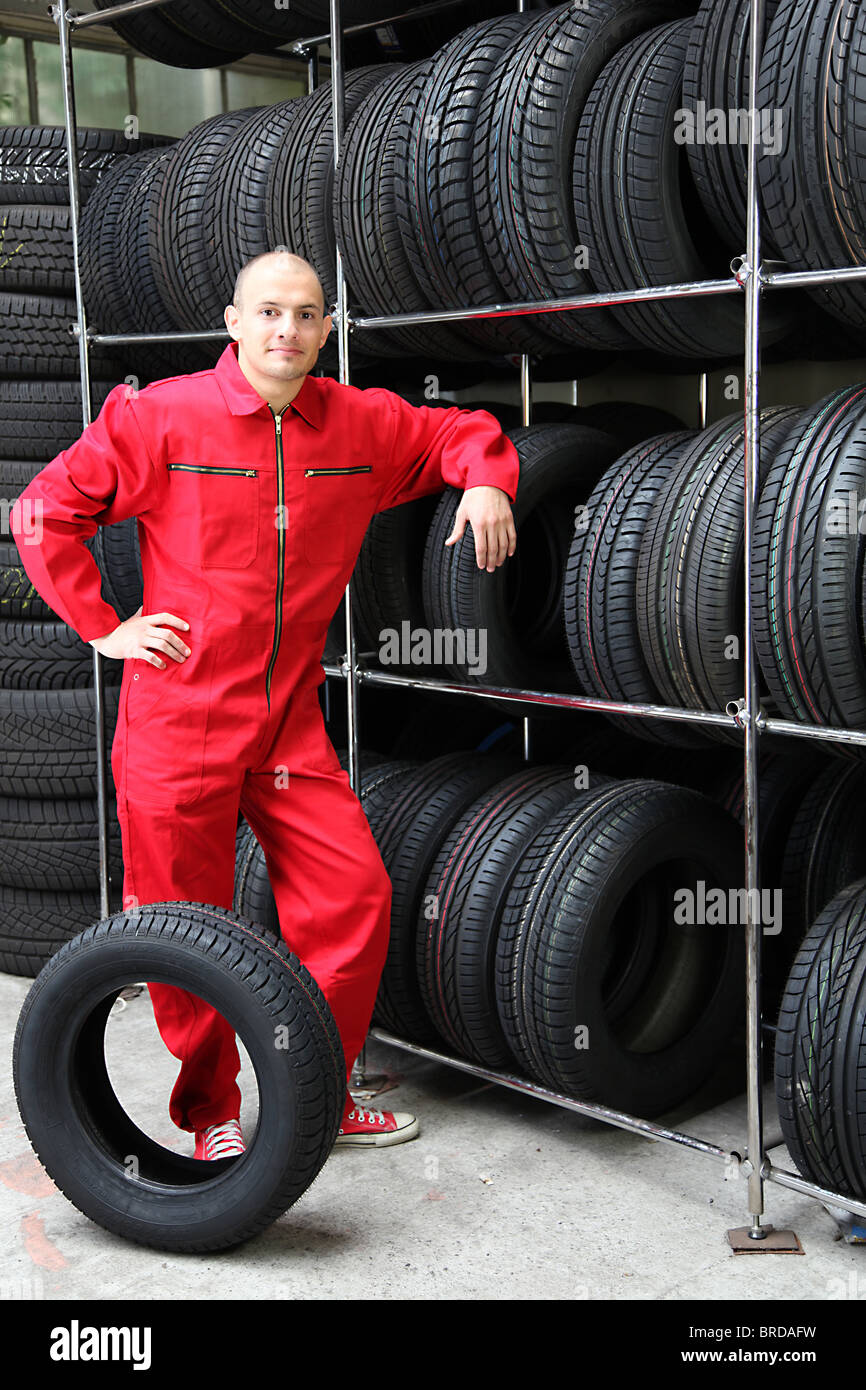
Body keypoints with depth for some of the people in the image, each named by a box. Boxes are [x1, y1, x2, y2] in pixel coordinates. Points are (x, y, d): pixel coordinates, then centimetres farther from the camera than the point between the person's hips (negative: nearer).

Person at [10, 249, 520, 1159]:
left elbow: (458, 432, 19)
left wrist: (486, 480, -2)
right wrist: (101, 625, -3)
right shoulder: (159, 417, -6)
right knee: (187, 926, 6)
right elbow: (48, 511, 0)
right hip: (177, 721, -3)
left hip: (292, 725, 4)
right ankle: (211, 1113, 27)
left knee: (354, 898, 1)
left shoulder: (363, 425, 3)